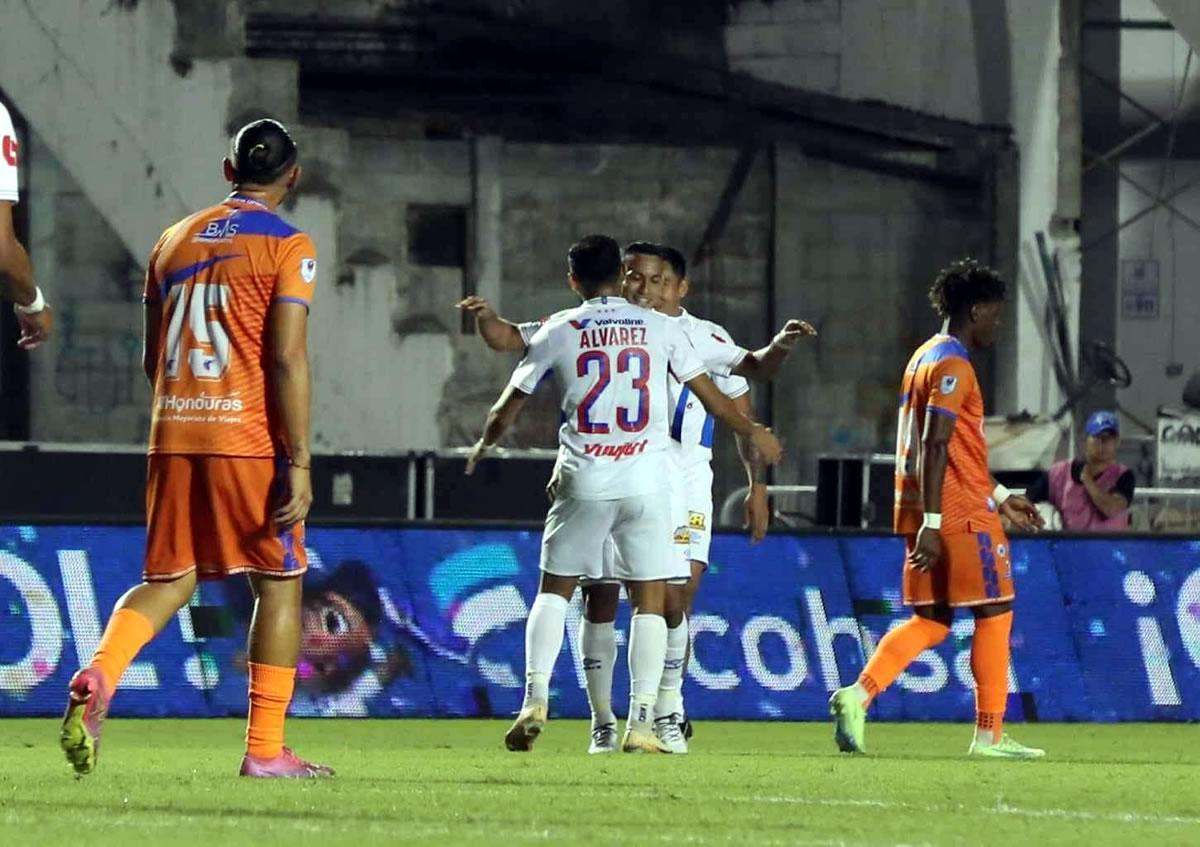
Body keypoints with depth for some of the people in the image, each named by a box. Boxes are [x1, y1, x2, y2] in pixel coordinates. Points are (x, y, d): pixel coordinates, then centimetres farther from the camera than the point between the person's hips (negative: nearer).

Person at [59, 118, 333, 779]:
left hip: (173, 430, 5)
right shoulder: (286, 247, -3)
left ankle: (98, 676, -18)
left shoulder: (173, 241, 15)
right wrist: (298, 462, -13)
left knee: (168, 578, 10)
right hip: (249, 437, -5)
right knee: (279, 583, 6)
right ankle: (264, 750, 4)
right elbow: (287, 359, -12)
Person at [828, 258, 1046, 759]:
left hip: (931, 514, 9)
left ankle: (857, 696, -4)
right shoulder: (953, 366, -13)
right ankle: (990, 735, 2)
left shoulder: (926, 358, 19)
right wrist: (931, 523, -24)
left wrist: (1000, 498, 28)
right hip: (960, 515, -9)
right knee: (995, 614, -1)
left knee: (931, 620, 11)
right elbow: (935, 446, -21)